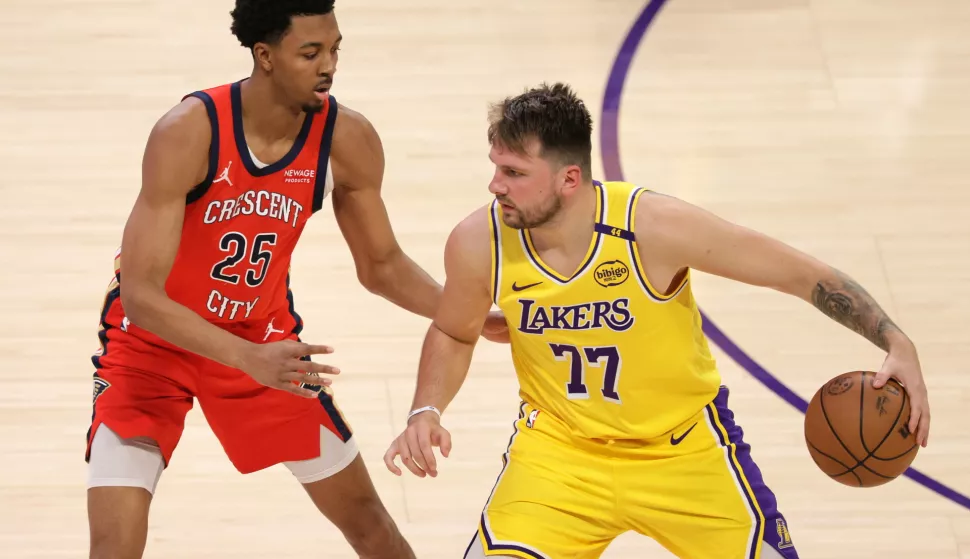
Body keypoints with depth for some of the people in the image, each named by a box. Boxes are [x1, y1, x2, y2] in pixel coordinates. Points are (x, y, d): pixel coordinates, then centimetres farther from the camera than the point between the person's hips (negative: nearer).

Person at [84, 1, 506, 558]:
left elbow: (381, 265, 1)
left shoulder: (348, 140, -16)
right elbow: (139, 294, -32)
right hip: (153, 341, -4)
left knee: (365, 514, 13)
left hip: (263, 334, 4)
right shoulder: (187, 133, -31)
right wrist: (250, 360, -43)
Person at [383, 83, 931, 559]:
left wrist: (897, 343, -27)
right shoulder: (478, 244, -18)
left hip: (683, 447, -1)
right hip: (560, 447, 1)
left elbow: (807, 275, -18)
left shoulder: (654, 227, -27)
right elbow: (453, 335, 6)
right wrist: (426, 412, -12)